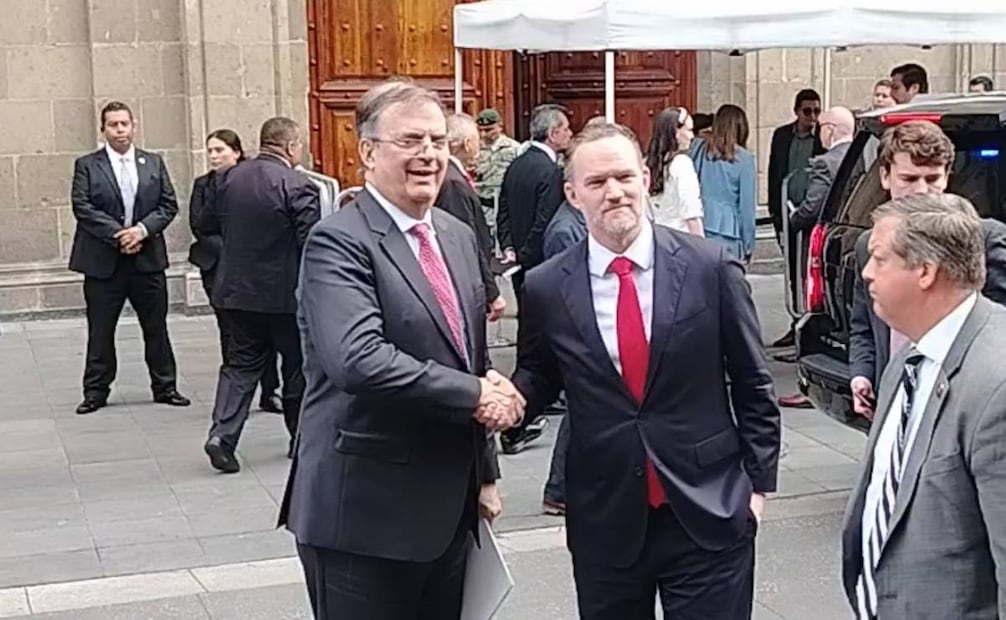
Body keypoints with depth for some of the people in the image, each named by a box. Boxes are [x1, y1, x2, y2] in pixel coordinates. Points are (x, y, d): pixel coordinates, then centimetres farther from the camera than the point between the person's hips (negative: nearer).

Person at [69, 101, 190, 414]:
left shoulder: (154, 163, 9)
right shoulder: (87, 165, 1)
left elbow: (168, 204, 4)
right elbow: (82, 208, -8)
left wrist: (142, 229, -12)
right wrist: (118, 234, -16)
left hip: (148, 258, 2)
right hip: (102, 260, -2)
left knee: (156, 327, 8)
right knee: (100, 330, 4)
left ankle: (164, 386, 18)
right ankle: (96, 391, 13)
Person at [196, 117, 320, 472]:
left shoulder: (229, 179, 1)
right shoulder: (298, 186, -16)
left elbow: (205, 226, 12)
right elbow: (312, 243, -19)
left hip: (236, 289, 5)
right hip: (285, 293, -5)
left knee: (242, 362, 12)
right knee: (298, 365, 12)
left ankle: (222, 434, -4)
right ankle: (301, 439, 23)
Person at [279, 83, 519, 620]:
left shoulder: (460, 238, 12)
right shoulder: (339, 242, -13)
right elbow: (359, 360, -28)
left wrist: (484, 472, 17)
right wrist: (475, 395, -20)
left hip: (449, 507, 7)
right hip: (365, 513, -7)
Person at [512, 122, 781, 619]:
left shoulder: (711, 267, -5)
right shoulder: (547, 288, -3)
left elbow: (751, 383, 2)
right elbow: (538, 376, 12)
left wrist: (758, 480, 3)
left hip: (709, 512, -1)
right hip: (604, 521, 2)